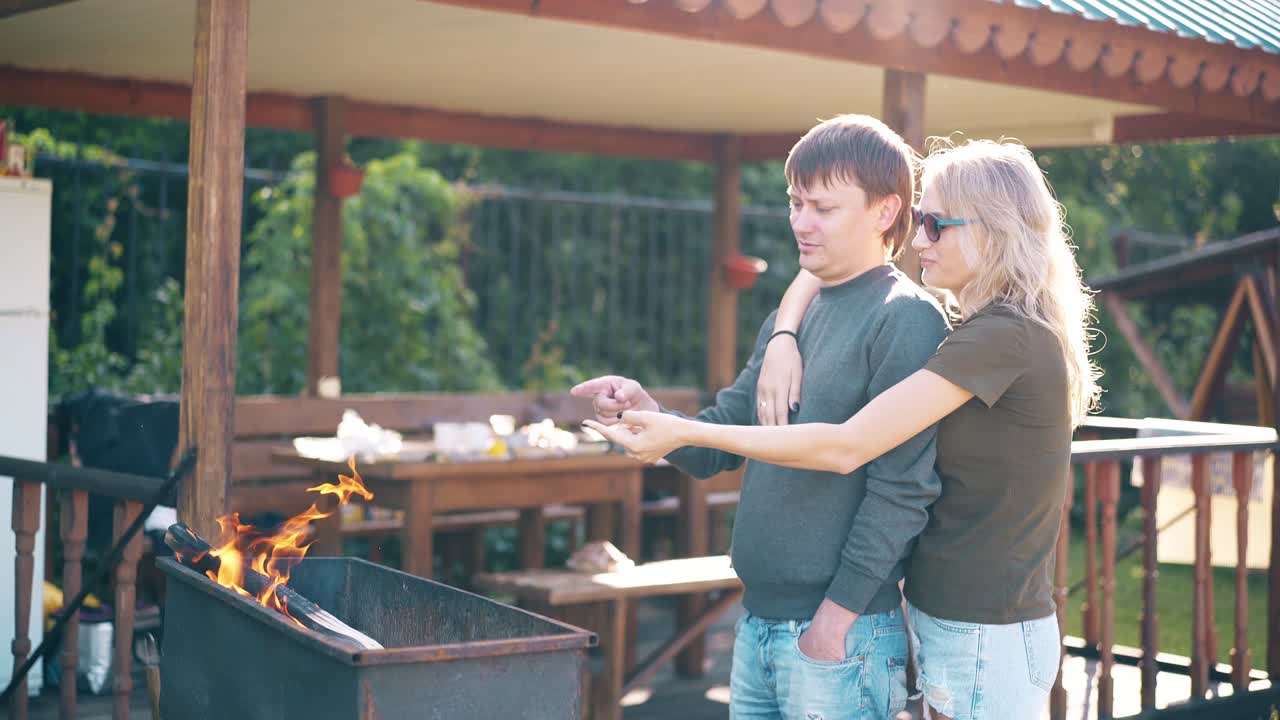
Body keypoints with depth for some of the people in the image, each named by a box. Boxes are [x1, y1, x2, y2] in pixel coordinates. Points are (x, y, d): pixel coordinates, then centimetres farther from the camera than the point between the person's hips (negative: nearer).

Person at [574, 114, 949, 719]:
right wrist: (645, 412, -8)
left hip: (842, 633, -7)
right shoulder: (788, 318, 13)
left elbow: (902, 486, -18)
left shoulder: (905, 318, -12)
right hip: (756, 622, 8)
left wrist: (839, 614, -18)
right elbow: (718, 442, 11)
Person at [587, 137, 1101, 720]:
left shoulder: (1005, 337, -19)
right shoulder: (984, 330, 9)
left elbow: (845, 447, -24)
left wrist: (685, 433, -22)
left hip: (984, 640, -9)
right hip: (950, 621, 9)